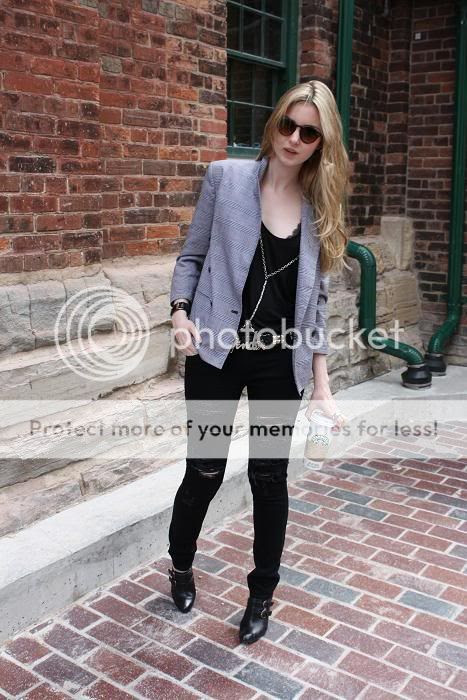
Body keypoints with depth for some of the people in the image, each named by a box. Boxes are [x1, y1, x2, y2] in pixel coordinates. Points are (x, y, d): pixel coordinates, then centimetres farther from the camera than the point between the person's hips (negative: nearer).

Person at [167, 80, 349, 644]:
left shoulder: (320, 206, 5)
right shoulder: (226, 177, -2)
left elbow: (315, 297, 8)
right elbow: (192, 256, 4)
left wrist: (321, 382, 5)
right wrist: (180, 312, -14)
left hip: (280, 361, 2)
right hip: (217, 353, -2)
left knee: (269, 476, 9)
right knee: (205, 471, 7)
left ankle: (262, 594, 30)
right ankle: (180, 566, 37)